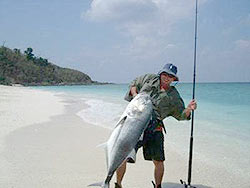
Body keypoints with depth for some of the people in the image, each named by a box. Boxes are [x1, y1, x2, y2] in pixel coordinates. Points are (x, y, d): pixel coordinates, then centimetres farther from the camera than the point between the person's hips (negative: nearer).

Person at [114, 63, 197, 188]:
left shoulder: (173, 96, 9)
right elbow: (134, 84, 26)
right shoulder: (150, 79, 13)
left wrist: (188, 109, -9)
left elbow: (181, 115, 11)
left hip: (153, 129, 0)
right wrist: (135, 94, 7)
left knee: (158, 161, 0)